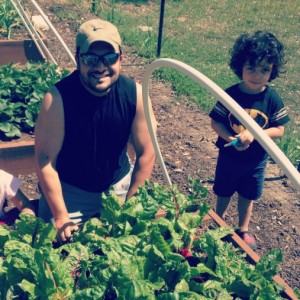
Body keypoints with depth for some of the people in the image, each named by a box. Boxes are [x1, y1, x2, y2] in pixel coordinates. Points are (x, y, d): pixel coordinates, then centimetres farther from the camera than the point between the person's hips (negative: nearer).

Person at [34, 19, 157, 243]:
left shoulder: (135, 94, -18)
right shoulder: (58, 98, -27)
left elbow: (146, 153, -10)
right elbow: (45, 160, -20)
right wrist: (61, 216, -17)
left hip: (120, 184, 3)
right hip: (69, 190, -2)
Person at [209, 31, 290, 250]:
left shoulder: (273, 99, -16)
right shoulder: (230, 94, -19)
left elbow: (279, 130, -13)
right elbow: (216, 122, -13)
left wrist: (254, 134, -28)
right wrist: (230, 138, -30)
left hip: (256, 160, 1)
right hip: (229, 155, 0)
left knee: (248, 196, 20)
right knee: (224, 192, 21)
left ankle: (243, 230, 43)